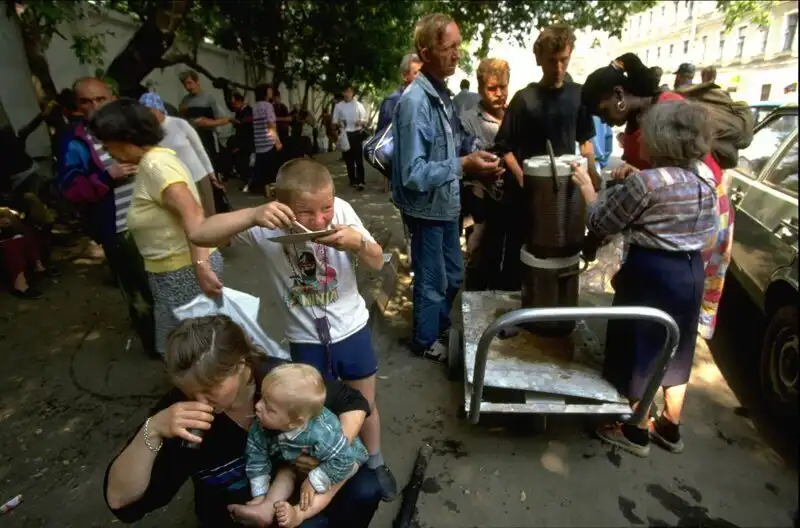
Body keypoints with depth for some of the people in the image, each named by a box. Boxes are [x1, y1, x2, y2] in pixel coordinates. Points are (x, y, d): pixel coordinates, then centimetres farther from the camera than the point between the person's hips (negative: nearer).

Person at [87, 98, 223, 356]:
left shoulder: (155, 164, -18)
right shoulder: (151, 161, 13)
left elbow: (192, 213, -31)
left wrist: (200, 265, -39)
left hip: (184, 269, -10)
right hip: (174, 269, 10)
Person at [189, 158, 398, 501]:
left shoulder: (341, 210, -19)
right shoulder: (268, 227, -22)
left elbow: (378, 263, -11)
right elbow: (198, 235, -26)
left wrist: (358, 243, -33)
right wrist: (253, 215, -40)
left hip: (352, 330, 1)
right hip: (305, 340, -1)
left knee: (365, 404, 20)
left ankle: (375, 464, 48)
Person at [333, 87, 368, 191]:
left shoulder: (358, 105, 3)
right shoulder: (338, 106, 6)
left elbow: (365, 120, 4)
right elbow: (334, 120, 8)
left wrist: (361, 122, -18)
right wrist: (338, 123, -14)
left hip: (356, 134, -2)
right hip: (345, 134, 2)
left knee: (358, 158, -6)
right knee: (348, 158, 7)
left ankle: (360, 181, -7)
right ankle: (353, 180, 17)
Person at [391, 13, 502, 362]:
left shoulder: (443, 94, 6)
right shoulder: (415, 101, -22)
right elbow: (413, 174, -27)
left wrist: (477, 162, -2)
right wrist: (463, 165, -26)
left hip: (448, 204, 8)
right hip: (426, 209, -8)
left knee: (453, 275, 23)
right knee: (432, 281, 10)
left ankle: (441, 327, 46)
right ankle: (425, 342, 33)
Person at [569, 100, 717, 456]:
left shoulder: (644, 182, -21)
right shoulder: (705, 175, 2)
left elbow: (600, 223, -12)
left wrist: (587, 187, 2)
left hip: (652, 274, -7)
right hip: (691, 271, 7)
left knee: (642, 352, 9)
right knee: (674, 351, 20)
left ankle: (637, 433, 26)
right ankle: (670, 428, 36)